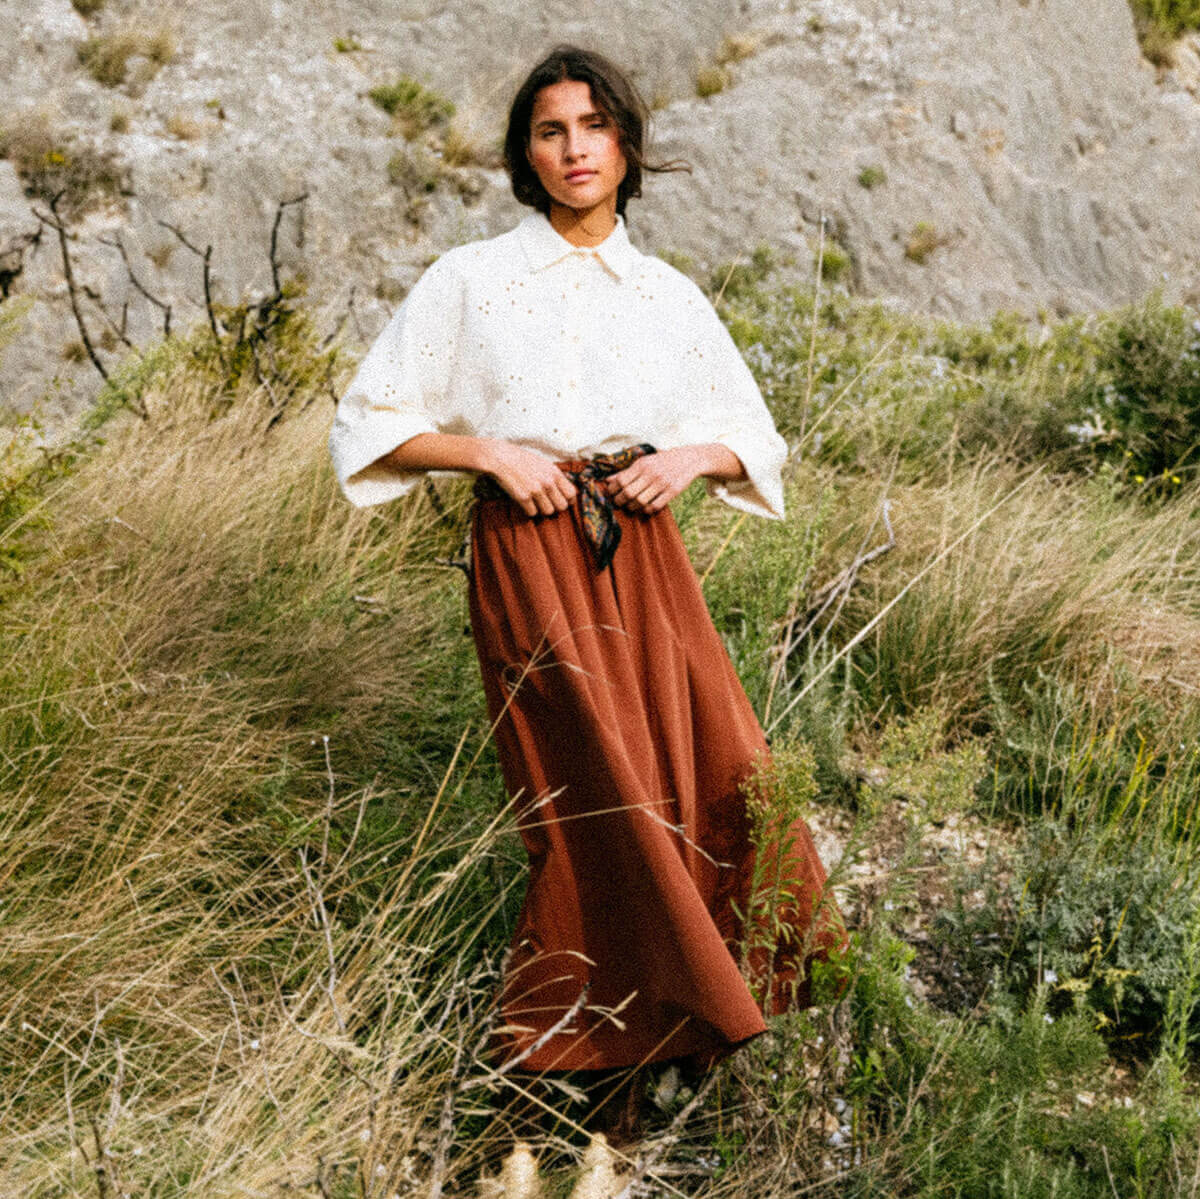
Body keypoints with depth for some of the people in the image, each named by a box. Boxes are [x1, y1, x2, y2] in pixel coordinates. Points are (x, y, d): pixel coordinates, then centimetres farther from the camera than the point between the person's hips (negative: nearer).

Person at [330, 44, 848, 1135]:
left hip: (640, 551, 4)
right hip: (527, 555, -3)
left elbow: (754, 437, 18)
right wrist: (489, 449, -11)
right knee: (597, 800, -5)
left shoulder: (670, 297, 11)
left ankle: (771, 968, 21)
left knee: (723, 767, -3)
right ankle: (555, 1041, 13)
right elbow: (371, 422, 3)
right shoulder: (470, 281, 2)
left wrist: (692, 457, -4)